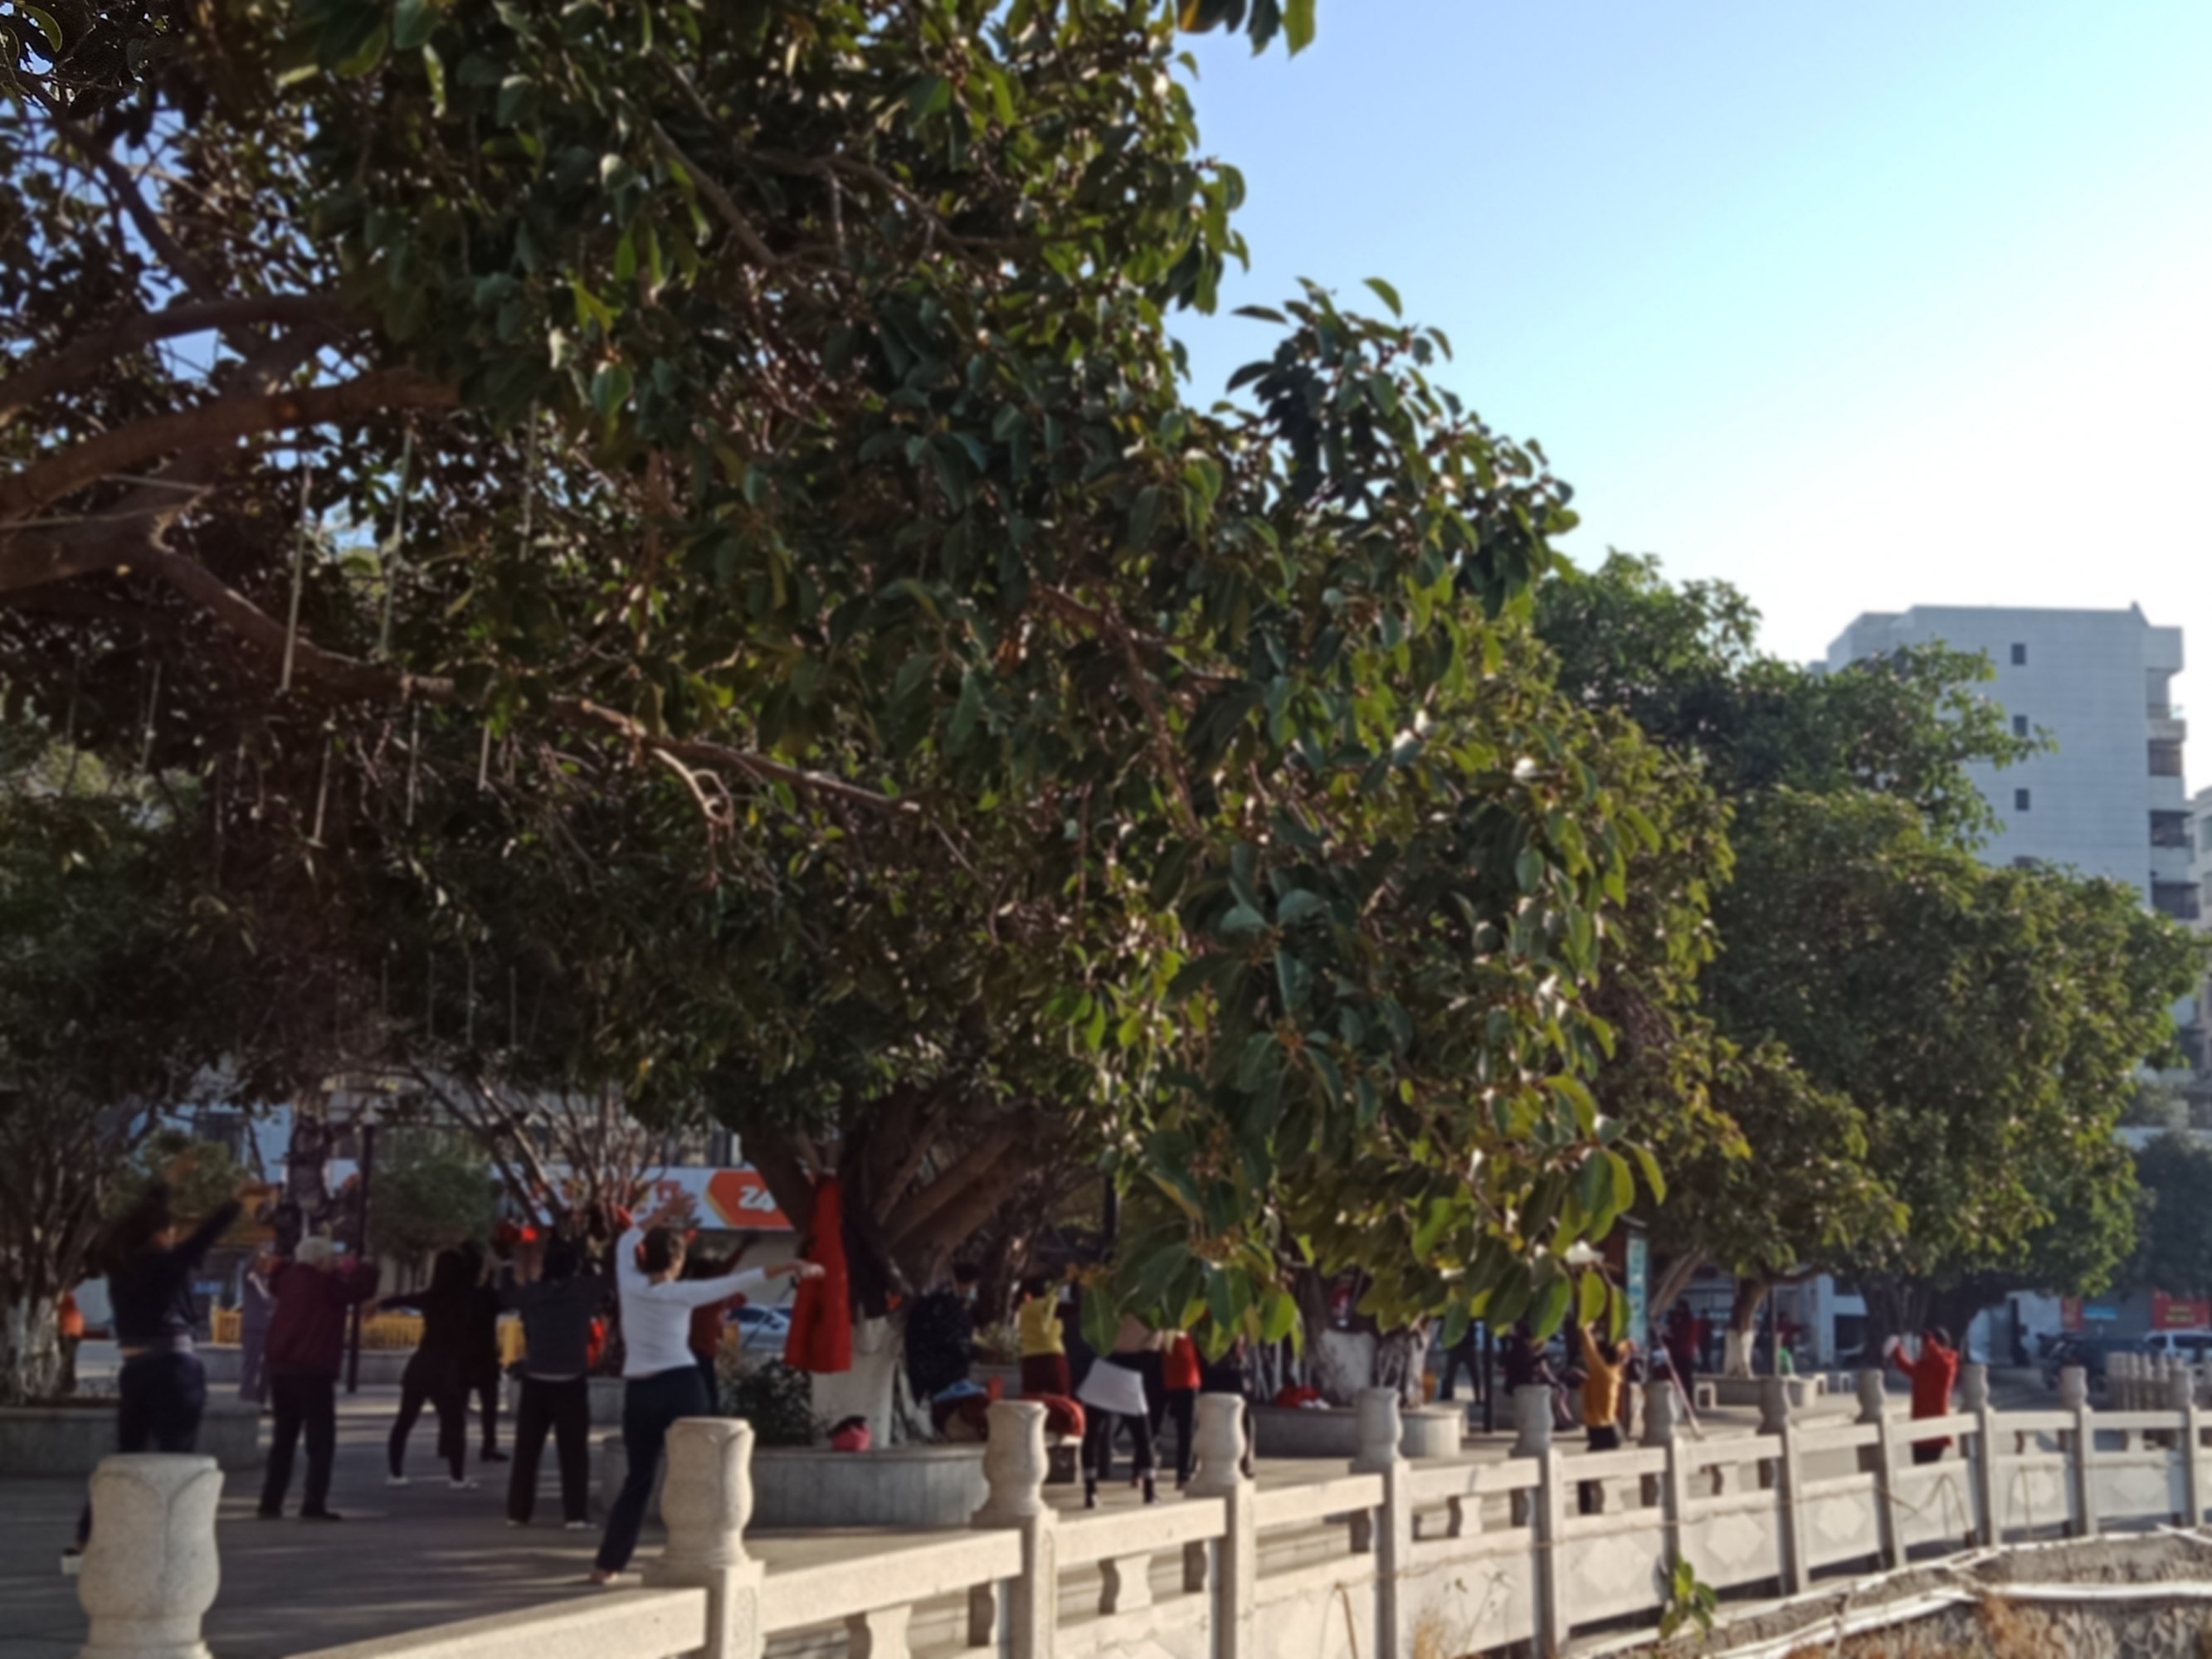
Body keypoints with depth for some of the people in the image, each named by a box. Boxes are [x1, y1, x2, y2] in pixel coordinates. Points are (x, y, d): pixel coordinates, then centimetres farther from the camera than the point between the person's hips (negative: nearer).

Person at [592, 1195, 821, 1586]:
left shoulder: (630, 1284, 1)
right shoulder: (681, 1293, -8)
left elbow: (627, 1240, 21)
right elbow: (738, 1281, -13)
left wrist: (661, 1215, 28)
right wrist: (789, 1266, -15)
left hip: (639, 1390, 4)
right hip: (681, 1385, -4)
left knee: (639, 1479, 13)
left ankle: (607, 1565, 14)